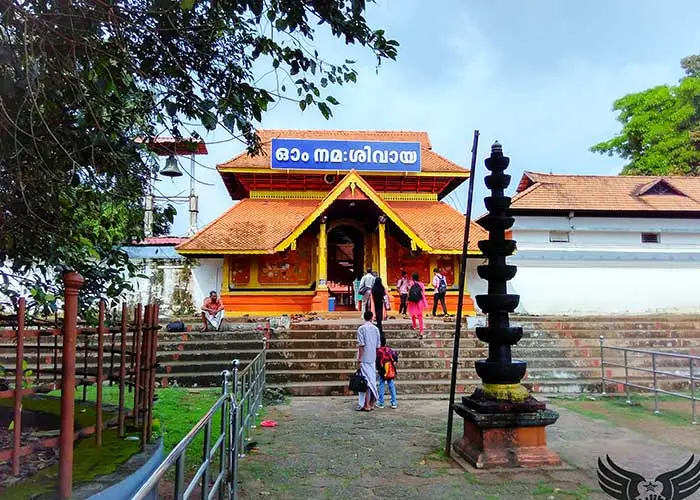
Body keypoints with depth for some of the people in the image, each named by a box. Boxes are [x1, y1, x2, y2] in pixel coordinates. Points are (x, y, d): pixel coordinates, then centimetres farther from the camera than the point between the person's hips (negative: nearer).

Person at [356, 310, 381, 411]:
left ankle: (366, 405, -3)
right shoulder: (376, 329, 6)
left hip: (364, 359, -5)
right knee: (372, 380, 11)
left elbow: (361, 345, -13)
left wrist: (359, 360, -9)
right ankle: (371, 403, 18)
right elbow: (378, 346, 8)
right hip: (373, 359, 5)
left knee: (366, 381, -3)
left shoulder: (361, 329, -9)